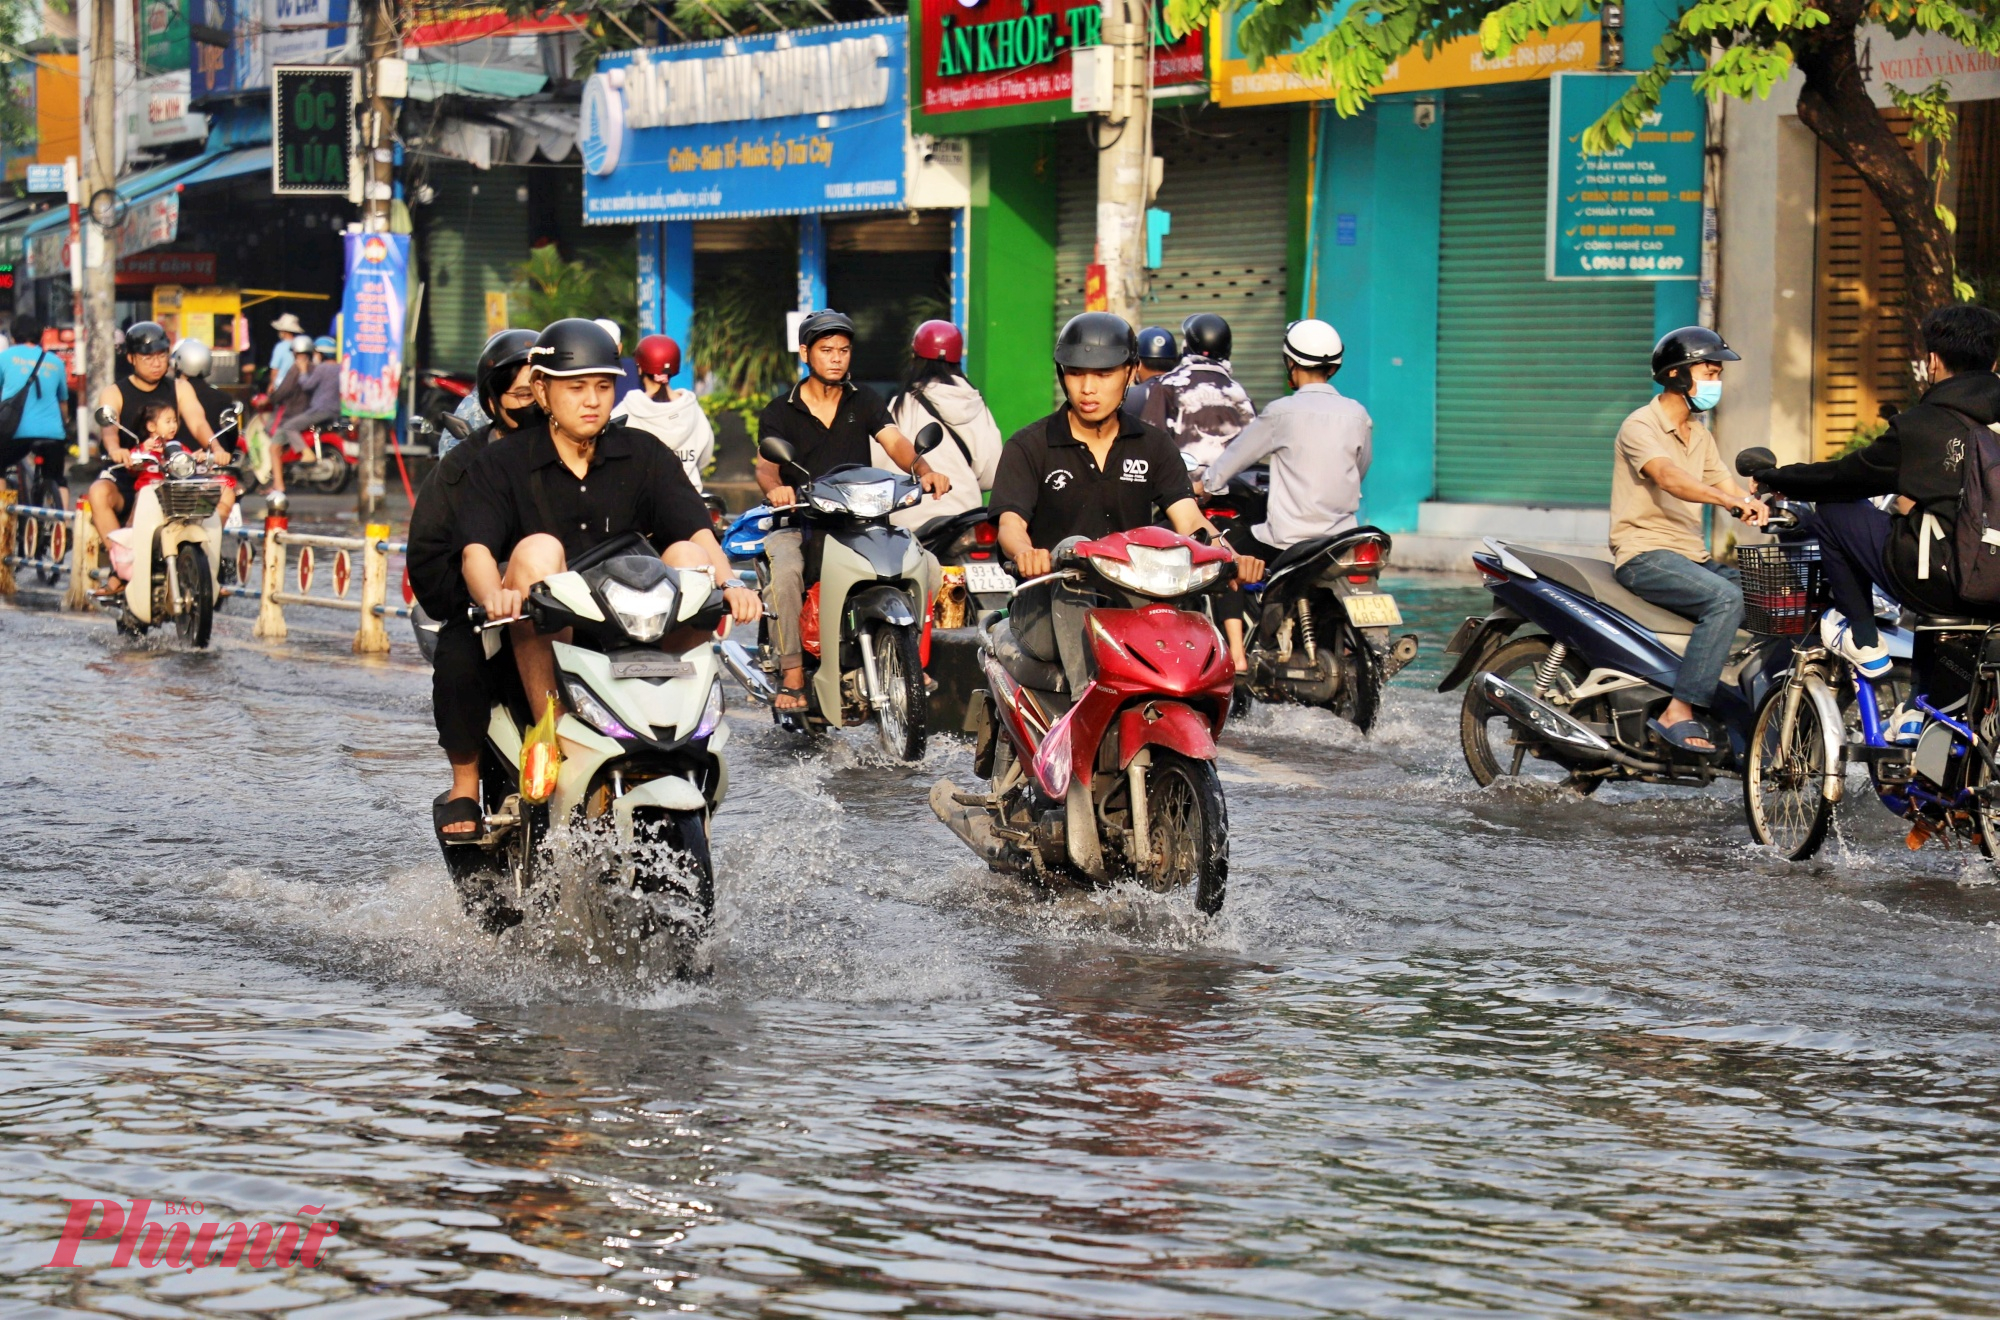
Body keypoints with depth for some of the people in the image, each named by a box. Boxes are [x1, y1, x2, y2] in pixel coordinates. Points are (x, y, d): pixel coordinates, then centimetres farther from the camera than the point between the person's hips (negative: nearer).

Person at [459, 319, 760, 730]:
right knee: (537, 549, -29)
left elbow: (699, 533, -2)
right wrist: (495, 596, -35)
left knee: (688, 556, -19)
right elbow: (476, 551, -11)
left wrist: (731, 583, -25)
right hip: (539, 639, -2)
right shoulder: (501, 462, 4)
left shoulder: (642, 454, 11)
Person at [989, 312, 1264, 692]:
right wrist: (1025, 553, -34)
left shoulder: (1153, 445, 14)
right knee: (1070, 597, -37)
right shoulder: (1029, 446, 6)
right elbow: (1011, 524, -8)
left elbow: (1189, 520, 2)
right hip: (1052, 603, -2)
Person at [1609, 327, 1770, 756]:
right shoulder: (1641, 426, -9)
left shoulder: (1700, 435, 19)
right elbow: (1669, 477, -28)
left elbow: (1728, 488, 13)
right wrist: (1732, 500, -43)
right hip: (1645, 556, -8)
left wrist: (1763, 509, -9)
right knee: (1727, 599, -32)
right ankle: (1679, 713, -36)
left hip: (1693, 558, 8)